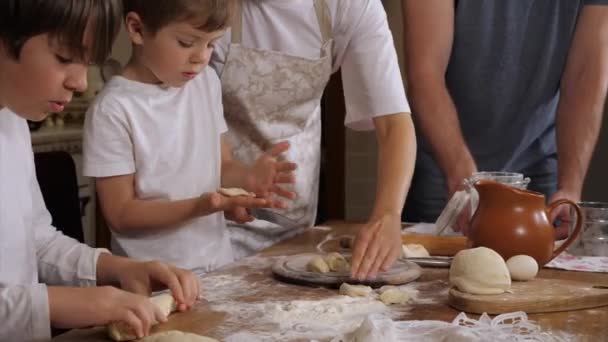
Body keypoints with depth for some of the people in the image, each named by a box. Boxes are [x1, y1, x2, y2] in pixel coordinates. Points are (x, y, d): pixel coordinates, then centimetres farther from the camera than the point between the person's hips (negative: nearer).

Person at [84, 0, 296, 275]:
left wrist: (248, 177, -9)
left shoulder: (207, 82, 6)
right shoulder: (114, 110, -14)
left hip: (218, 265, 5)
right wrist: (199, 207, -24)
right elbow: (121, 215, -12)